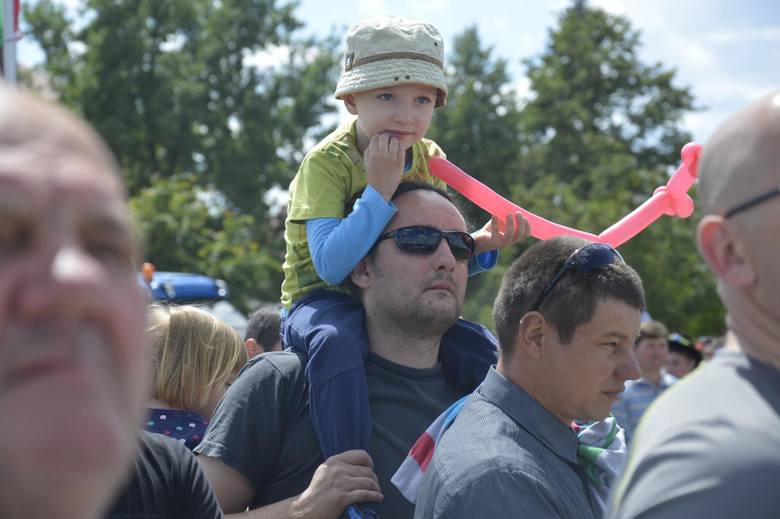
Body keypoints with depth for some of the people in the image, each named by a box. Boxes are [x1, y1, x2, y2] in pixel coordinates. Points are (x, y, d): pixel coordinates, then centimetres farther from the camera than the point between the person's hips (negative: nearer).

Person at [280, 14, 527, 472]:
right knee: (335, 341, -39)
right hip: (326, 301, -5)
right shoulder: (327, 162, -16)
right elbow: (330, 266, -28)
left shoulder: (430, 160, 2)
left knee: (479, 346, -15)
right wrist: (380, 187, -31)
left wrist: (482, 245, -13)